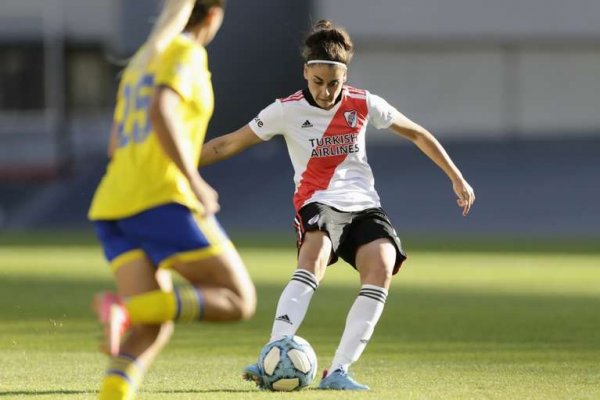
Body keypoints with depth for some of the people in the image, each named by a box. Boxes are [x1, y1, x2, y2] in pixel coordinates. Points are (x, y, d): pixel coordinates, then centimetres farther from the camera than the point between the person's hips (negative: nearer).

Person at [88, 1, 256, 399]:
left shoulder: (140, 62, 26)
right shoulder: (187, 53, -1)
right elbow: (161, 112, -20)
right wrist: (195, 182, -18)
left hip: (113, 207, 8)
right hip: (162, 200, -8)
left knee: (154, 328, -1)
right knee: (239, 301, -2)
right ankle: (124, 310, -24)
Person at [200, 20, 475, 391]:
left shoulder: (363, 104, 2)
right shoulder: (287, 110, -4)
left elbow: (416, 134, 16)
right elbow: (228, 145, 1)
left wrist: (457, 178, 17)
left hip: (364, 206, 3)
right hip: (318, 204, -3)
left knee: (382, 267, -26)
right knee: (314, 259, -35)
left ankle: (338, 371, -24)